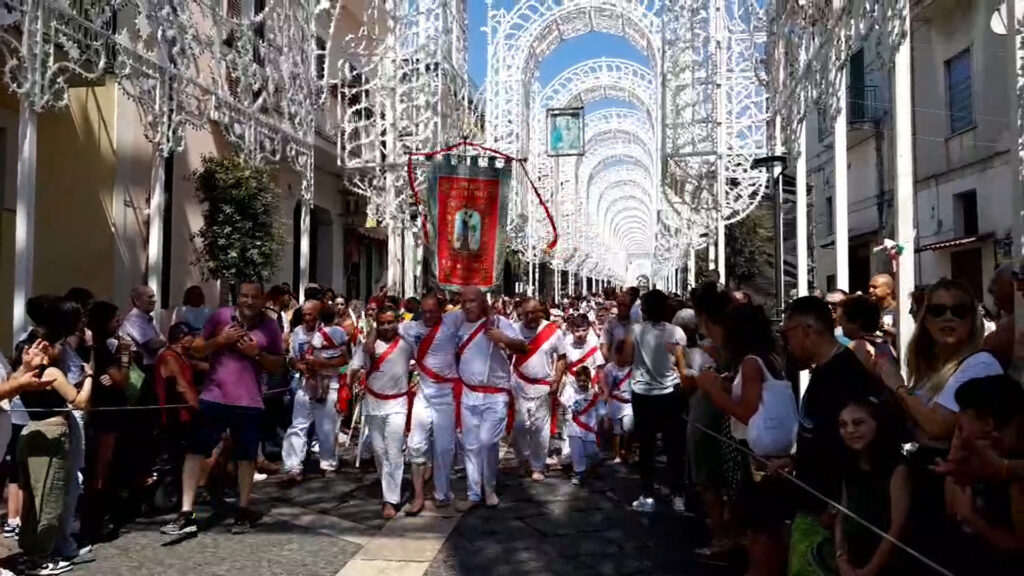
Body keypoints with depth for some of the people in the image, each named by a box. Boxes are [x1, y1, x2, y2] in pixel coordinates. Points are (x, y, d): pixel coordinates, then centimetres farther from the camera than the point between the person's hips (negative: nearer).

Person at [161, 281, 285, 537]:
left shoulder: (270, 326, 0)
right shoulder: (220, 316, -2)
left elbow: (279, 365, 3)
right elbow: (196, 349, 3)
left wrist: (257, 353, -14)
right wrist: (220, 340, -15)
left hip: (249, 402, 0)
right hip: (214, 397, 0)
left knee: (246, 457, 9)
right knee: (195, 451, -1)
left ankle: (242, 512, 24)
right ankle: (186, 514, 6)